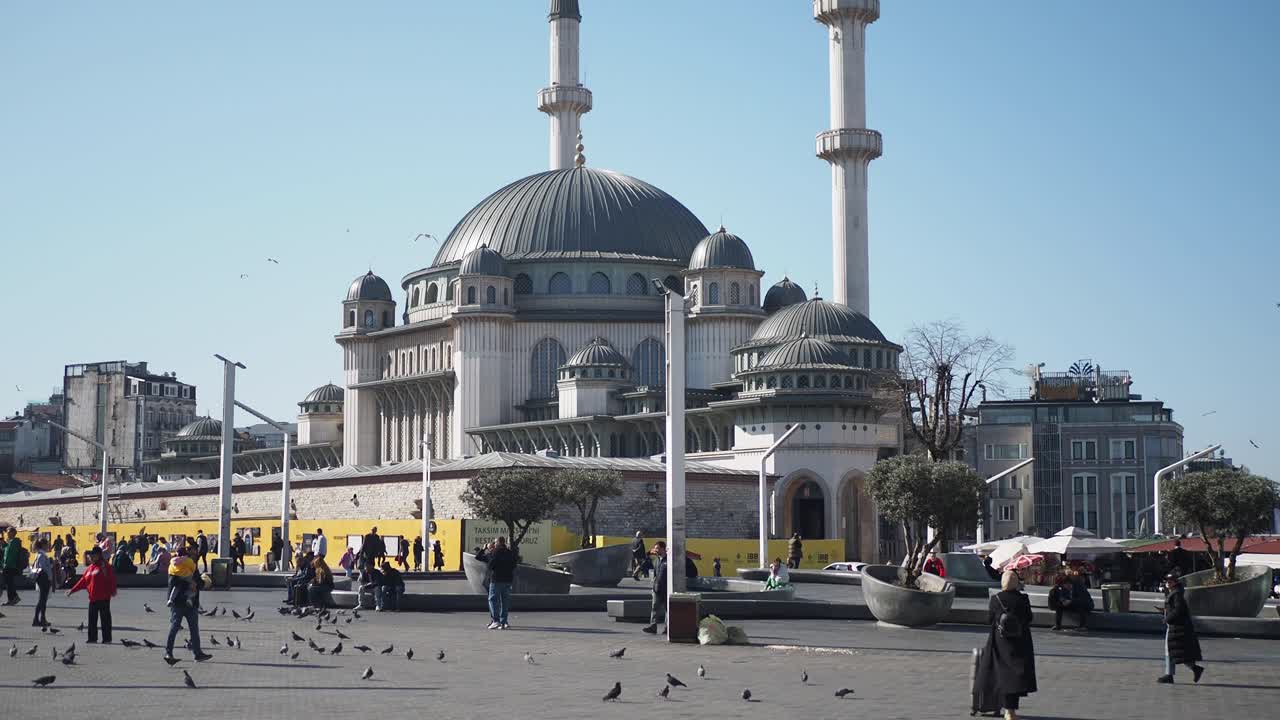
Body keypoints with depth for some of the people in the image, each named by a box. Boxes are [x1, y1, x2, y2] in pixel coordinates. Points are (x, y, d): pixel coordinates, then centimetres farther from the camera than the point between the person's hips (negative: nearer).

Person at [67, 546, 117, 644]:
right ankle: (92, 638, 15)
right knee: (92, 619, 8)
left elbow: (111, 579, -16)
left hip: (103, 598, -7)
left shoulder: (104, 566, -7)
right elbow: (82, 582, 18)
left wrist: (112, 591, -26)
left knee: (105, 619, -1)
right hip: (93, 598, 7)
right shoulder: (89, 568, 15)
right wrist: (72, 591, 17)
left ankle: (107, 638, 4)